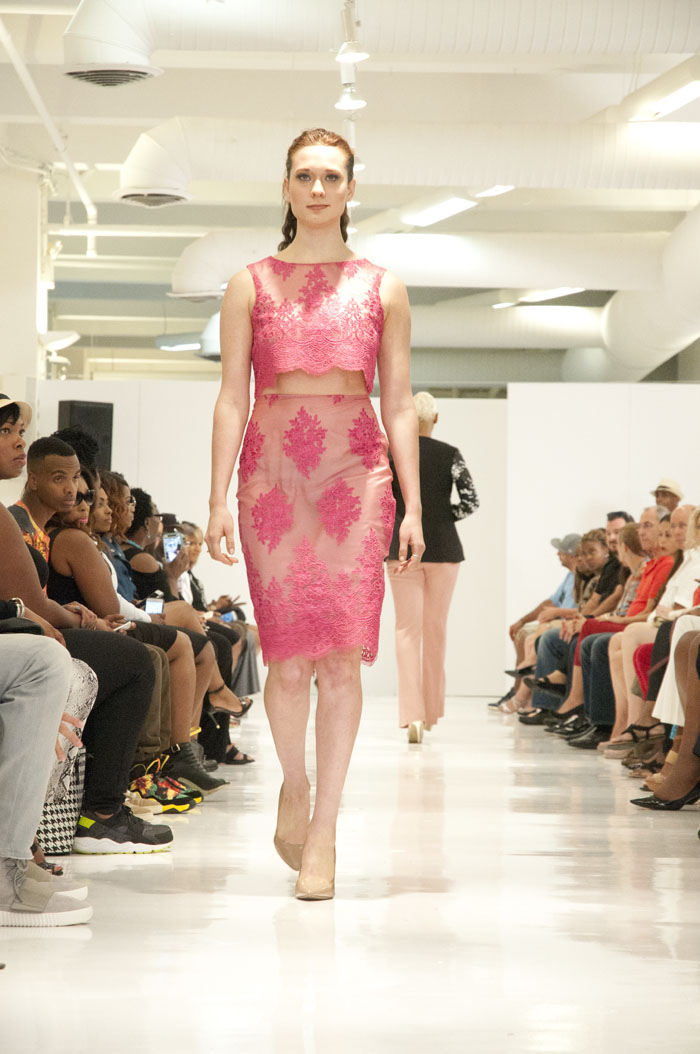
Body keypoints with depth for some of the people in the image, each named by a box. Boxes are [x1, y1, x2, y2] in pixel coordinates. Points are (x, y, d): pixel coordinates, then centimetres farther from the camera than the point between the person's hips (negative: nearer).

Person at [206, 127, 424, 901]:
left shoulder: (383, 290, 10)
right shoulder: (250, 286, 8)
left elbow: (399, 404, 8)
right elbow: (232, 398, 5)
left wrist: (413, 504, 2)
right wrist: (218, 499, -3)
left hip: (355, 471, 0)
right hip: (272, 472, 0)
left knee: (342, 656, -9)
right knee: (290, 659, -1)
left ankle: (323, 833, -3)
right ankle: (294, 784, 27)